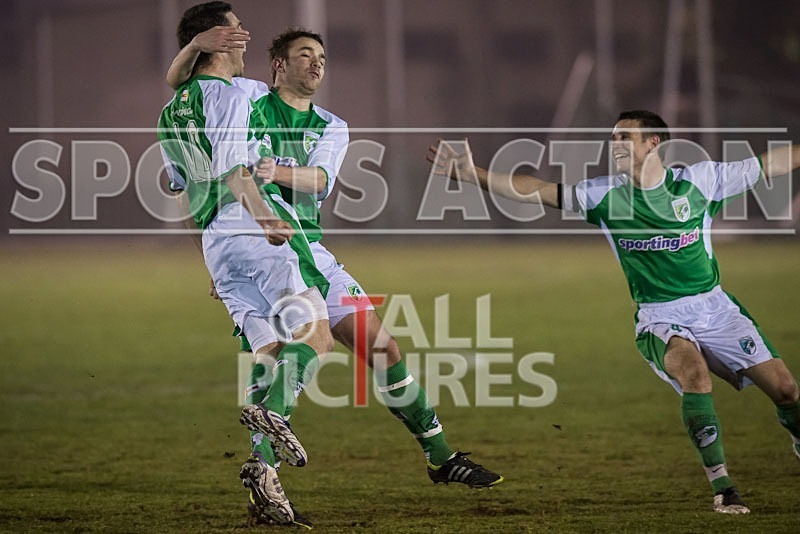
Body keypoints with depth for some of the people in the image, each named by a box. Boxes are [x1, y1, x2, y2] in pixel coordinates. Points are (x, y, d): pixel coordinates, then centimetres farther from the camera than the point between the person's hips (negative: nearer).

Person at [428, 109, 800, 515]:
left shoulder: (699, 180, -3)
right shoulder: (605, 195, 0)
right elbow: (537, 191, 0)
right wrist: (472, 174, -5)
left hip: (715, 309, 1)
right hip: (659, 320, -1)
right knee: (693, 372, -32)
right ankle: (721, 487, -26)